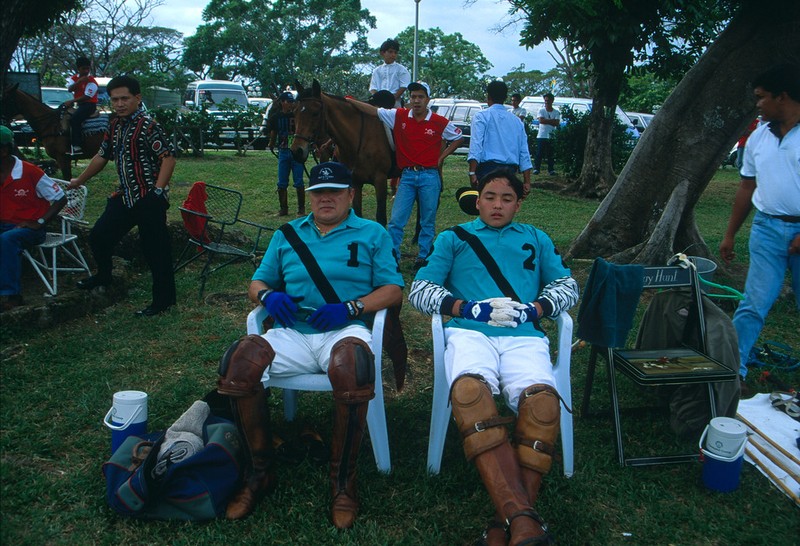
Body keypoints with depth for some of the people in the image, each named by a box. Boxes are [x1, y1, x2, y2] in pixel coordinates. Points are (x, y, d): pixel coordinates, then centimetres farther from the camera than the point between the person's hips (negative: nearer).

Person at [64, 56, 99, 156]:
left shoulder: (92, 81, -9)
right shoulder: (74, 78, 10)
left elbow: (86, 96, -16)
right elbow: (70, 89, -9)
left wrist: (72, 101, -19)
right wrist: (80, 81, -22)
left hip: (89, 104, -8)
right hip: (78, 104, 8)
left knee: (74, 119, -29)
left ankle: (76, 146, -32)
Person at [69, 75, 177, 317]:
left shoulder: (148, 125, -13)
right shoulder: (114, 127, 12)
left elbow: (168, 157, -18)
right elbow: (102, 156, 24)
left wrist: (158, 191, -22)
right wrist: (79, 180, 32)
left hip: (149, 200, -8)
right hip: (125, 197, 8)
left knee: (155, 249, -3)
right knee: (98, 237, 16)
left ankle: (163, 300, 7)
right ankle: (103, 276, 41)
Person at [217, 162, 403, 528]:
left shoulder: (372, 234, 15)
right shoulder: (287, 234, 24)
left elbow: (393, 289, 5)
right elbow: (257, 282, 24)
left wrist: (350, 308, -11)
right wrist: (268, 295, -1)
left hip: (345, 331, -3)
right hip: (292, 333, 3)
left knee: (352, 363, -39)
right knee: (239, 361, -27)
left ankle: (343, 480, -20)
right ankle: (259, 473, -9)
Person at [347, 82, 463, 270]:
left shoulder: (440, 122, -2)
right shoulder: (399, 116, 2)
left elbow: (458, 138, 11)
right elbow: (373, 111, 4)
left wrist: (442, 157, 3)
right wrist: (349, 101, -2)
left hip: (429, 176, -1)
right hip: (407, 175, 1)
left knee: (427, 222, 8)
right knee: (396, 220, -2)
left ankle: (424, 257, 21)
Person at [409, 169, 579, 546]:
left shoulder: (536, 239, 31)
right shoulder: (453, 238, 25)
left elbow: (568, 286, 23)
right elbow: (419, 290, 14)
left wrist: (533, 309, 1)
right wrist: (471, 309, -2)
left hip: (524, 336, 2)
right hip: (469, 332, -1)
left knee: (542, 398, -34)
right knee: (469, 390, -38)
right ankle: (522, 516, -43)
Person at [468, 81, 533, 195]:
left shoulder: (481, 117, 2)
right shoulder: (517, 120, 17)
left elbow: (476, 145, -11)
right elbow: (524, 152, 13)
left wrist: (472, 173, -17)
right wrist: (527, 181, 13)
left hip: (488, 168, -5)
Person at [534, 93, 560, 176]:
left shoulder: (556, 112, 6)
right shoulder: (541, 110, 4)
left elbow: (556, 123, -7)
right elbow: (541, 120, -12)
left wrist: (546, 121, -11)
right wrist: (552, 121, -9)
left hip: (551, 136, 1)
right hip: (541, 136, -1)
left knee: (550, 154, 3)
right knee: (539, 153, -2)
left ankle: (551, 169, 7)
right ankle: (536, 168, 3)